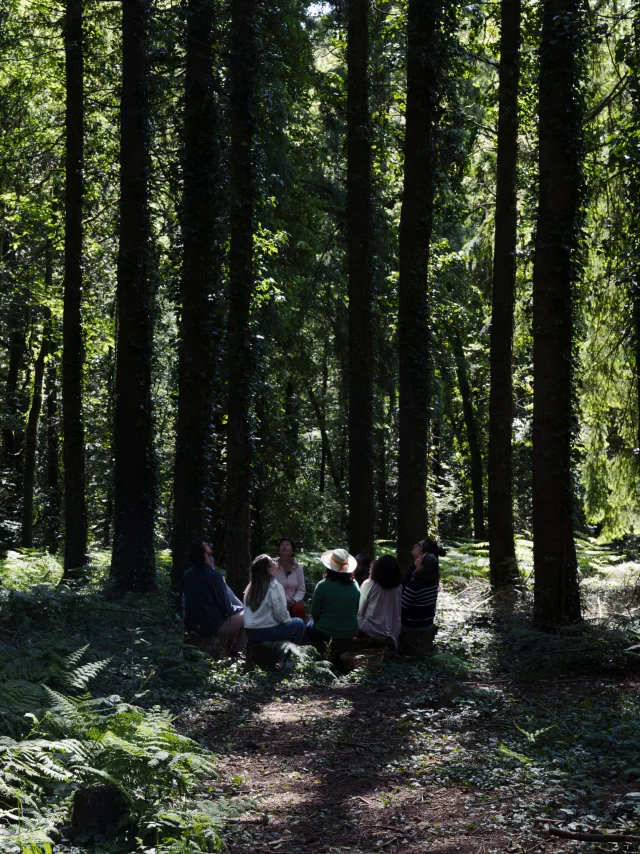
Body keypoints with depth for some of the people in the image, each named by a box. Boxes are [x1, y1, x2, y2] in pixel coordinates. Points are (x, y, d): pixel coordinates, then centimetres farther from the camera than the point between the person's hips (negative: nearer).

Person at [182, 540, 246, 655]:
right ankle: (235, 652, 11)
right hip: (211, 625, -7)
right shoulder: (213, 575, -20)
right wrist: (241, 608, 8)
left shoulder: (187, 575, 0)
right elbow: (226, 605, -14)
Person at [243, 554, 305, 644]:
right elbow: (280, 614, -17)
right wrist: (288, 620, 5)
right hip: (266, 632, -7)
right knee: (299, 623, 12)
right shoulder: (274, 586, -15)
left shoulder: (251, 586, 6)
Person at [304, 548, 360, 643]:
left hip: (325, 633, -4)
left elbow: (315, 614, -8)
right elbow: (356, 611, 4)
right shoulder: (355, 586, -8)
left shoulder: (322, 586, -18)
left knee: (309, 626, 30)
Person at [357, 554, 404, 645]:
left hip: (368, 631, -3)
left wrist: (357, 627, 4)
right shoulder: (399, 587, -5)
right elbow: (398, 612, 2)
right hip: (390, 634, 3)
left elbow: (360, 610, -8)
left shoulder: (369, 585, -14)